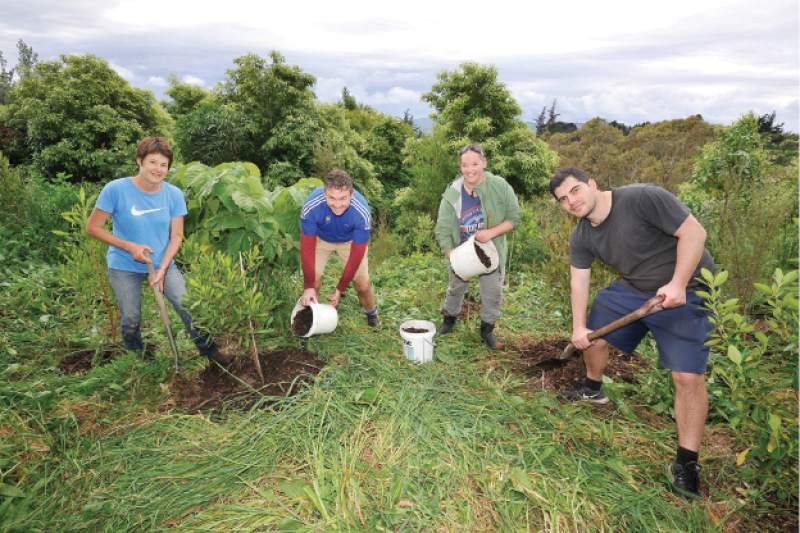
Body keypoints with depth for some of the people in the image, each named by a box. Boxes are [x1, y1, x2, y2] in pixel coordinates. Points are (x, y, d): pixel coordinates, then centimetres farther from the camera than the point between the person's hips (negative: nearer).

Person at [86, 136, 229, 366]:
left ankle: (208, 348, 14)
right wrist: (129, 247, -19)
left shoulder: (174, 194, -9)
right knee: (130, 319, 7)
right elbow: (93, 228, -10)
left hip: (163, 263, 2)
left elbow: (176, 237, -6)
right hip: (124, 267, -1)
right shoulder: (116, 189, -16)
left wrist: (162, 269, -15)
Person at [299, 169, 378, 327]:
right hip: (320, 238, 1)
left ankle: (371, 314, 25)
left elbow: (357, 253, -26)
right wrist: (308, 287, -25)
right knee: (313, 279, -13)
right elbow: (307, 247, -26)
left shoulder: (362, 212, -38)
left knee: (362, 283, -6)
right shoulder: (311, 206, -38)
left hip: (350, 241, 0)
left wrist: (340, 289, -21)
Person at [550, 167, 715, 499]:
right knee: (592, 337, 14)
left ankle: (687, 463, 2)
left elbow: (693, 231, -25)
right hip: (633, 289, 7)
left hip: (683, 291, -6)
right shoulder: (581, 238, -5)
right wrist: (578, 328, -7)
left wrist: (677, 284, -30)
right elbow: (579, 281, -1)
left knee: (688, 377, -14)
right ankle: (593, 389, 44)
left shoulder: (643, 198, -27)